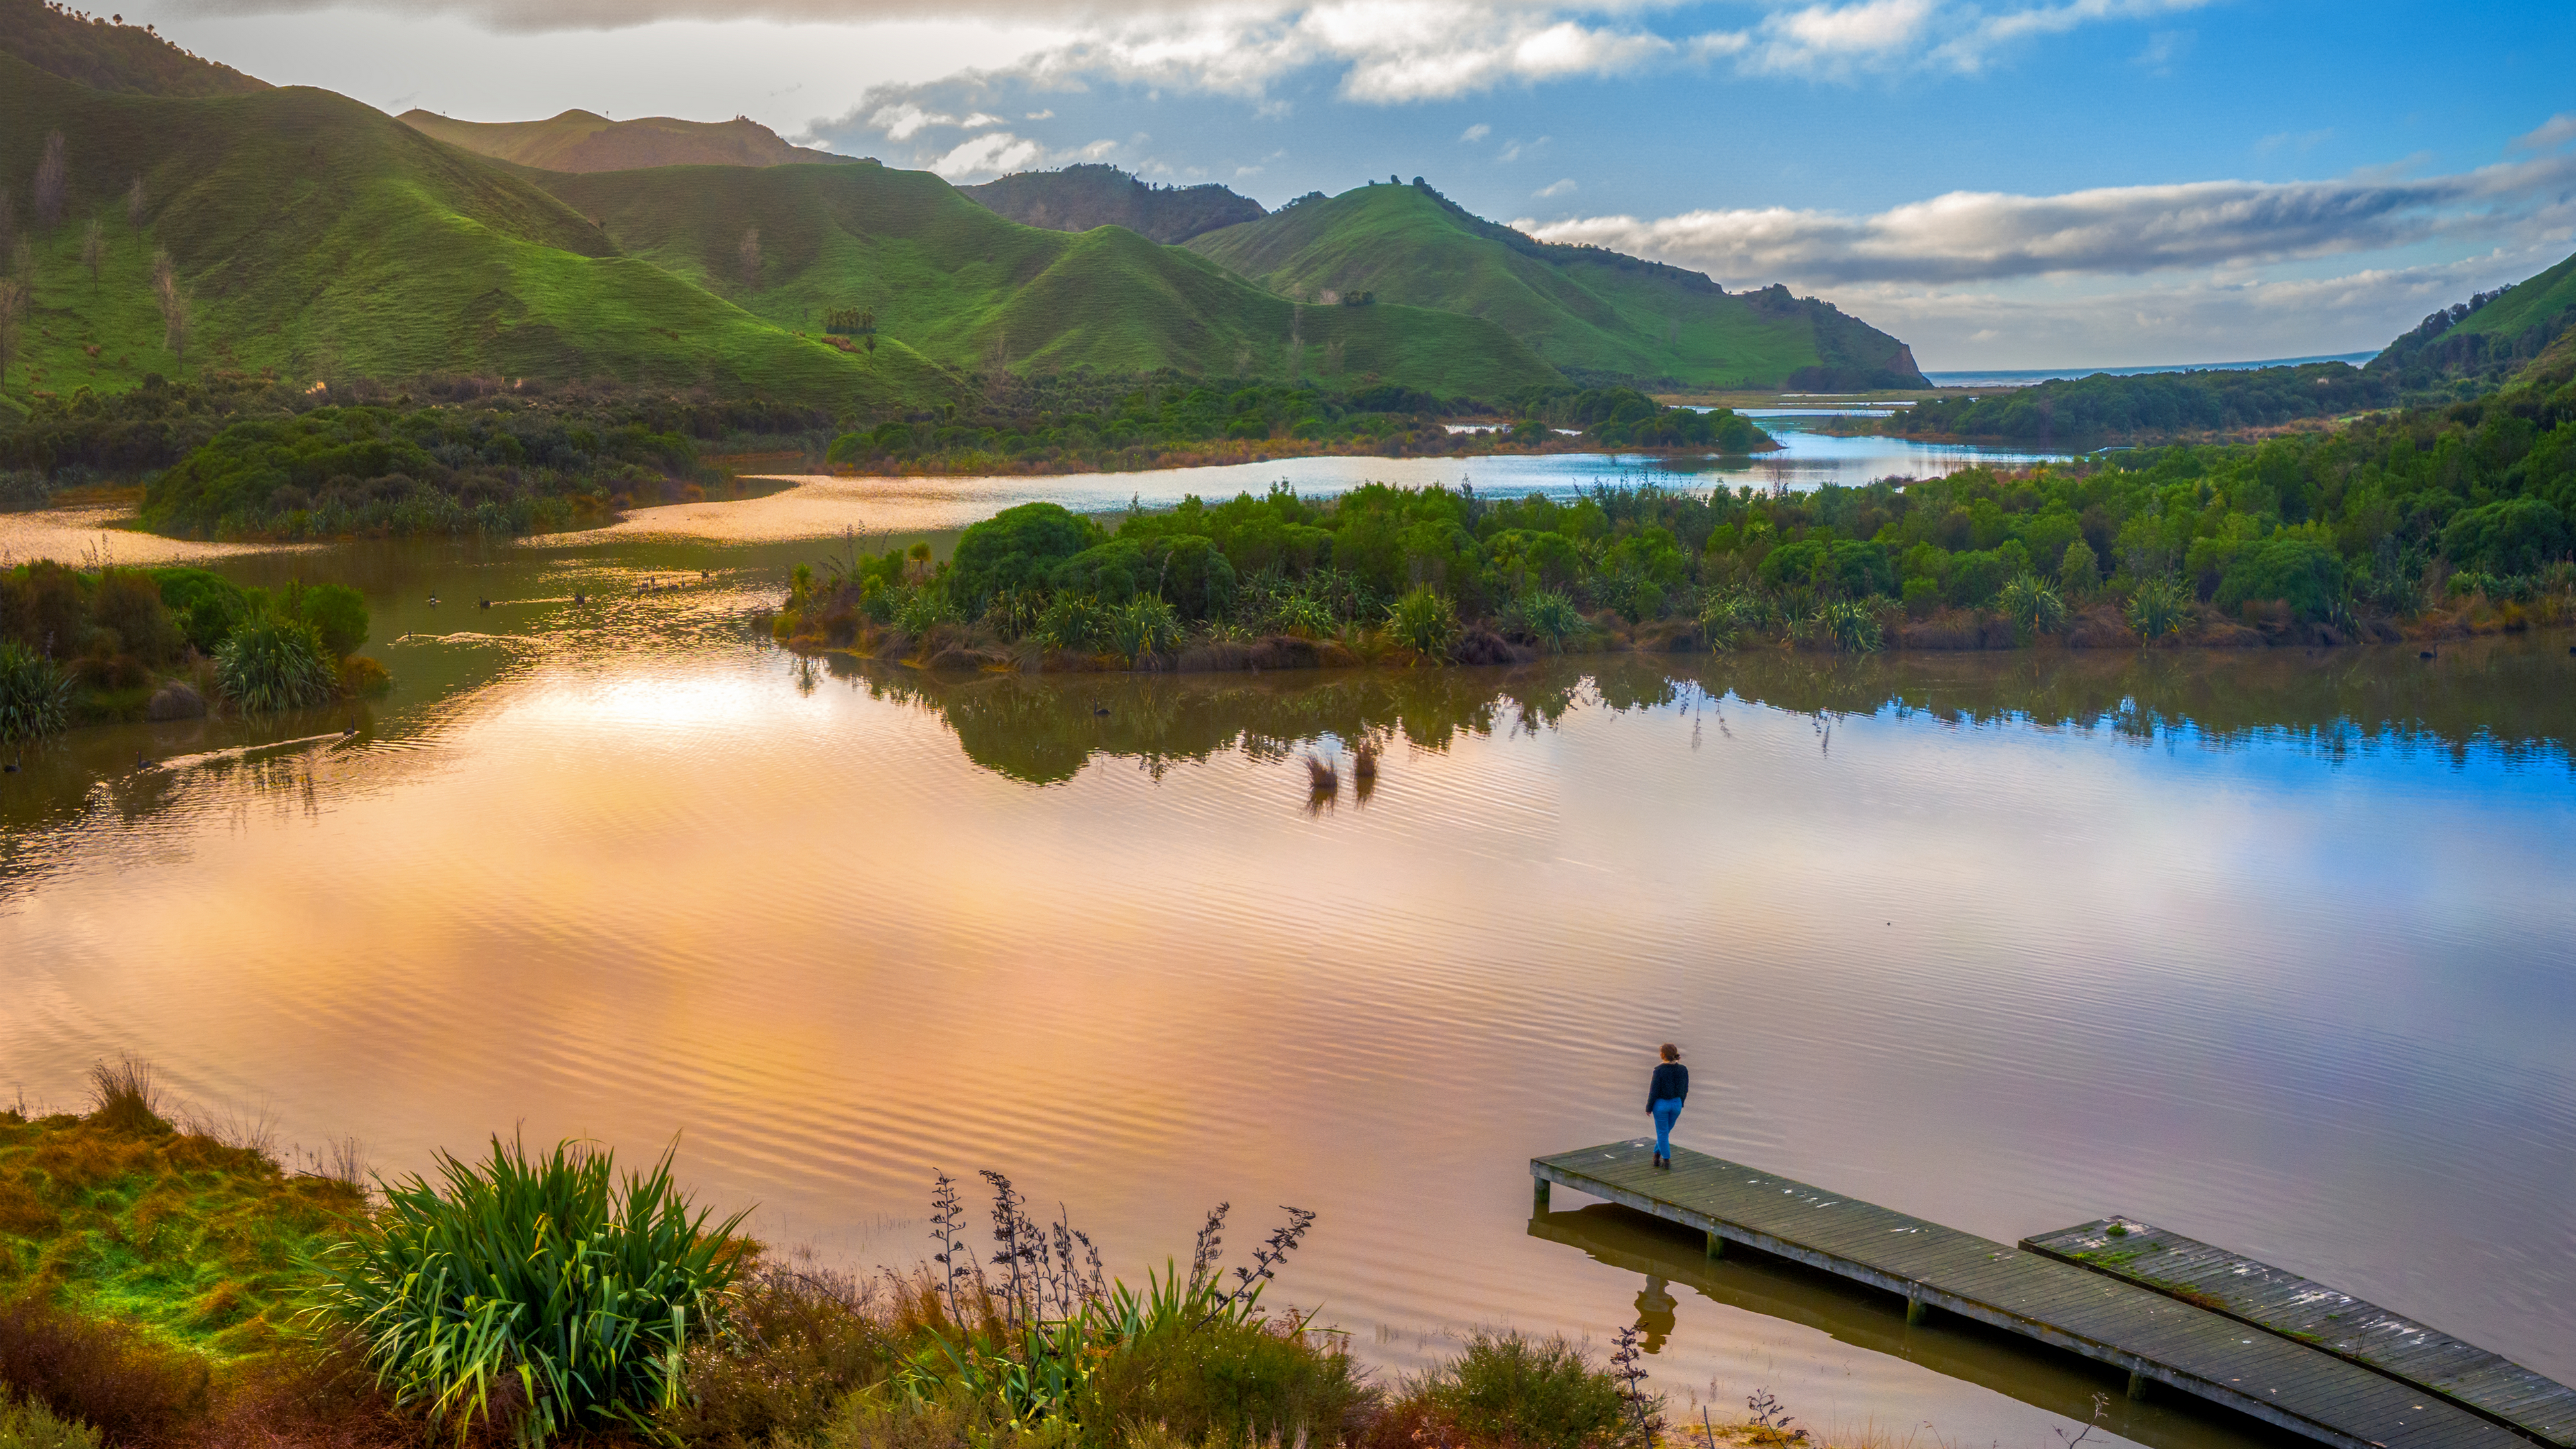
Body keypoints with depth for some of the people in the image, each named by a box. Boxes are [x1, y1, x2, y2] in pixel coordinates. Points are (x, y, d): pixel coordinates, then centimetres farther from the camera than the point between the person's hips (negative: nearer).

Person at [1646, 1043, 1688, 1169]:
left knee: (1663, 1133, 12)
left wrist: (1648, 1108, -3)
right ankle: (1657, 1154, 32)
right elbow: (1685, 1090, 2)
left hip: (1661, 1104, -4)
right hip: (1676, 1104, 4)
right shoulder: (1683, 1070, -9)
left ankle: (1666, 1160, 17)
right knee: (1666, 1130, 24)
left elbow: (1654, 1091, -16)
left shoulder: (1659, 1071, -22)